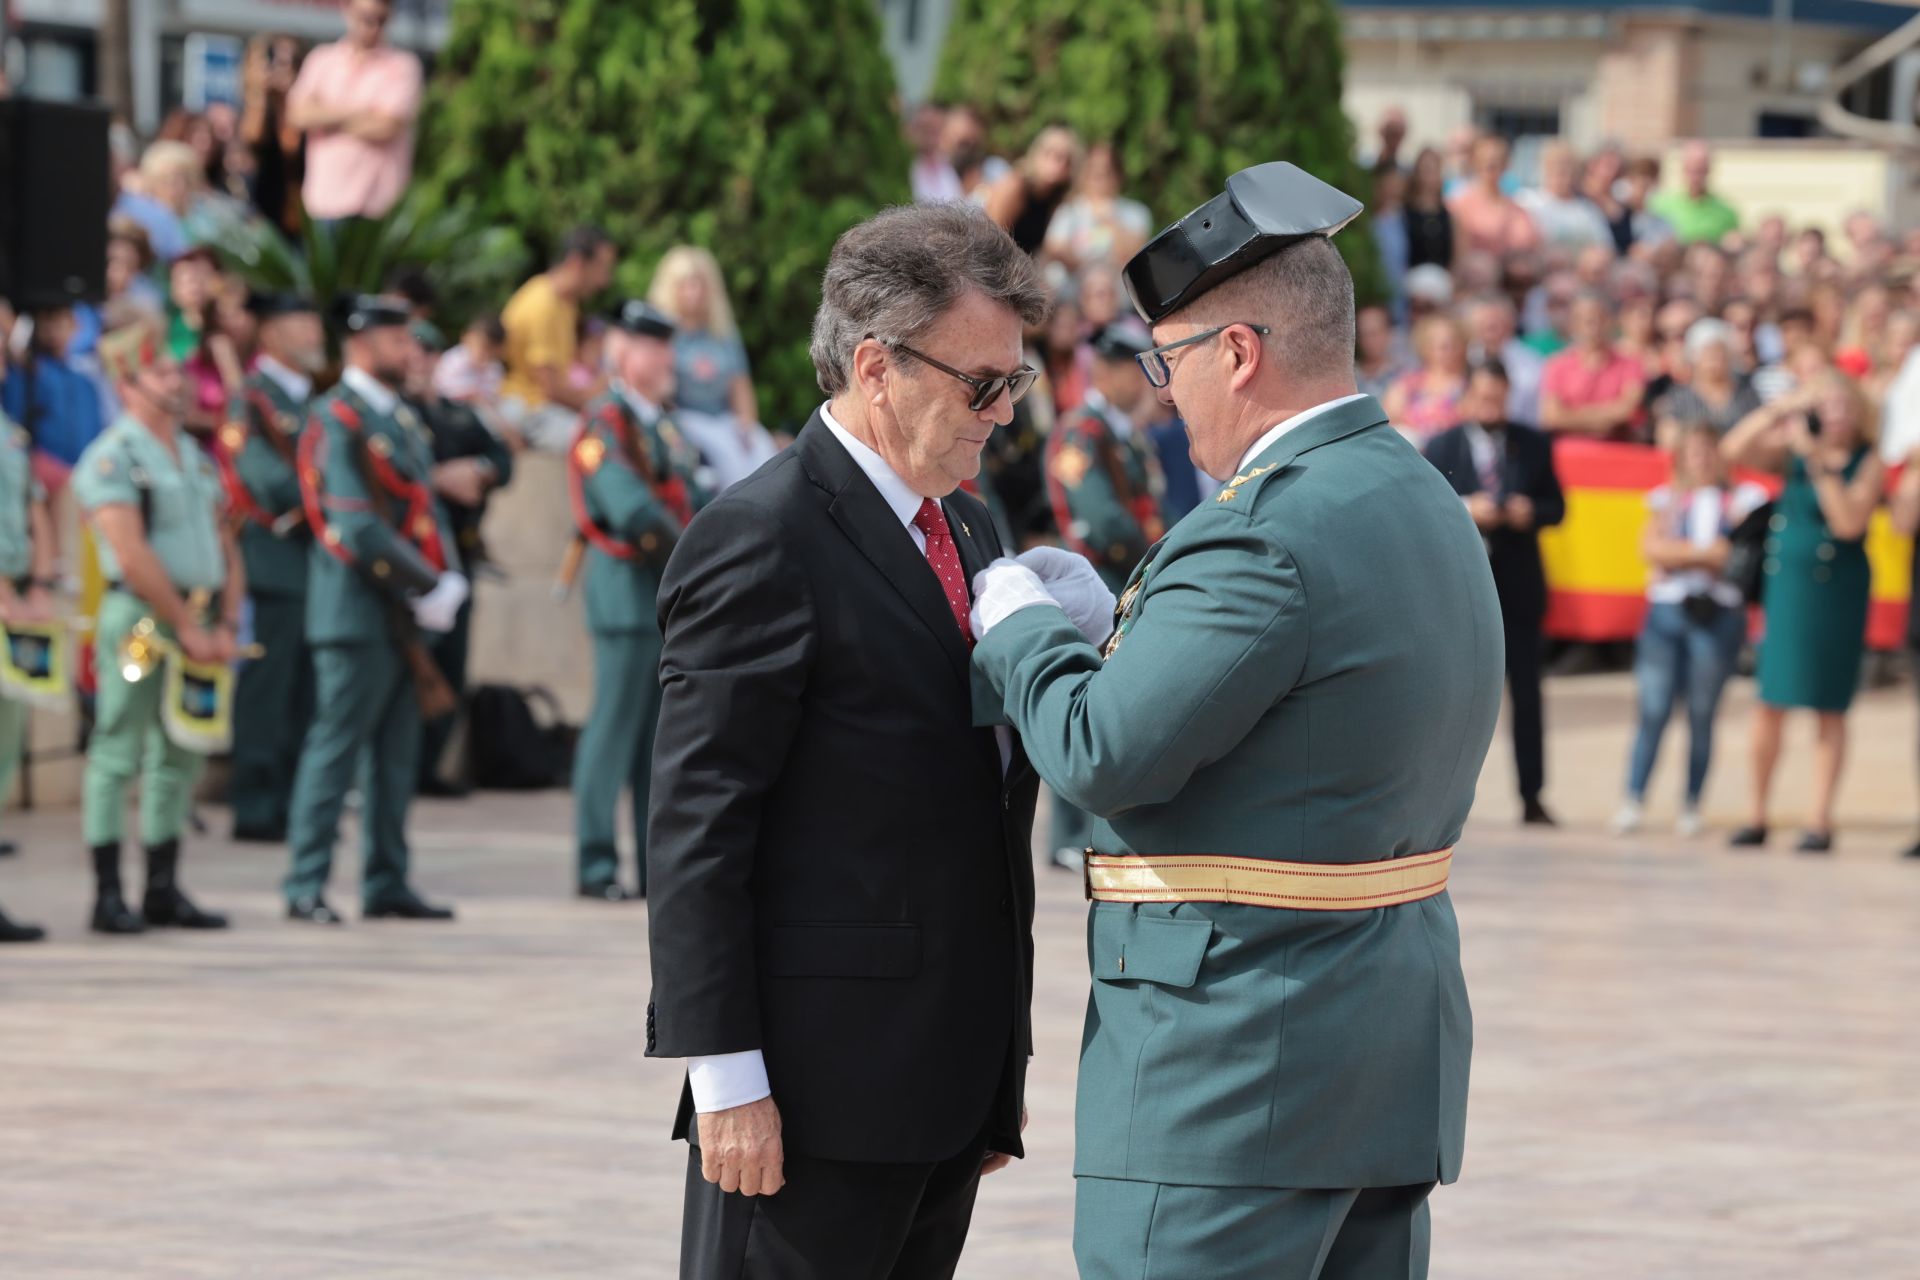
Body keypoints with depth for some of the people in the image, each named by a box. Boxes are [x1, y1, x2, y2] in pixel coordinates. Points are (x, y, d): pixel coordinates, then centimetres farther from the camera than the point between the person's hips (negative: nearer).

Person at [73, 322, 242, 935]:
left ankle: (163, 890, 17)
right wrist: (187, 627, -15)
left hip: (197, 623, 8)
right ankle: (108, 897, -3)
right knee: (118, 757, -5)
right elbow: (133, 556, -15)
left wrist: (226, 625, 1)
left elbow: (225, 546, 16)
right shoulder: (112, 458, -8)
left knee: (180, 759, 10)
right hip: (138, 620, -8)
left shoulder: (196, 458, 16)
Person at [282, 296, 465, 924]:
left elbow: (428, 510, 15)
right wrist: (429, 590, -16)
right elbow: (360, 529, -18)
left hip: (402, 616, 8)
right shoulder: (337, 421, -11)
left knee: (396, 755, 10)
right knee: (336, 749, -5)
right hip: (359, 612, -8)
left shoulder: (401, 418, 16)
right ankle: (305, 888, -1)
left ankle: (387, 885, 15)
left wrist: (449, 583, -2)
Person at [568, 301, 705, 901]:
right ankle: (596, 866, -2)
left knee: (663, 734, 9)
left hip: (673, 599, 9)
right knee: (615, 728, -6)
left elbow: (694, 497, 16)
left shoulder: (662, 425, 19)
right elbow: (631, 509, -20)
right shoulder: (606, 423, -9)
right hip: (628, 594, -9)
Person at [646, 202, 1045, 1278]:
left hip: (952, 1071, 8)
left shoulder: (968, 527, 16)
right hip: (818, 1087, -8)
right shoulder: (761, 541, -12)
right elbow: (697, 832, -15)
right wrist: (727, 1078, -19)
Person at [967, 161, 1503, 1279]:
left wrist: (1024, 627, -2)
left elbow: (1105, 757, -20)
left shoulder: (1270, 535, -19)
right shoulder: (1428, 508, 12)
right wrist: (1103, 637, 14)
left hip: (1239, 1054, -10)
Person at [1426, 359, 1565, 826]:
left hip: (1519, 582, 1)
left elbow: (1556, 506, 7)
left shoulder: (1533, 445, 6)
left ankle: (1532, 797, 7)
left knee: (1527, 693, 2)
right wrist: (1464, 511, -18)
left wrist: (1531, 512, -14)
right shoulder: (1441, 447, 2)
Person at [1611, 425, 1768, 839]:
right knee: (1653, 710, -7)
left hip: (1718, 614, -1)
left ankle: (1692, 806, 6)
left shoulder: (1741, 500, 7)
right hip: (1665, 610, 1)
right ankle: (1634, 801, -6)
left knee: (1702, 715, 1)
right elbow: (1651, 548, -2)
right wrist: (1706, 552, -9)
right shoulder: (1667, 499, 13)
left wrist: (1679, 555, -6)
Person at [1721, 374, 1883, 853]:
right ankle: (1757, 817, 12)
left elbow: (1848, 522, -18)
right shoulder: (1792, 450, 3)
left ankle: (1821, 822, 6)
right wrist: (1778, 410, -16)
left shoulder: (1868, 463, -5)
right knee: (1771, 705, 3)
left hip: (1837, 593, -2)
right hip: (1786, 585, 3)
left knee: (1829, 710, 3)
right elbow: (1734, 450, -7)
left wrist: (1819, 461, -22)